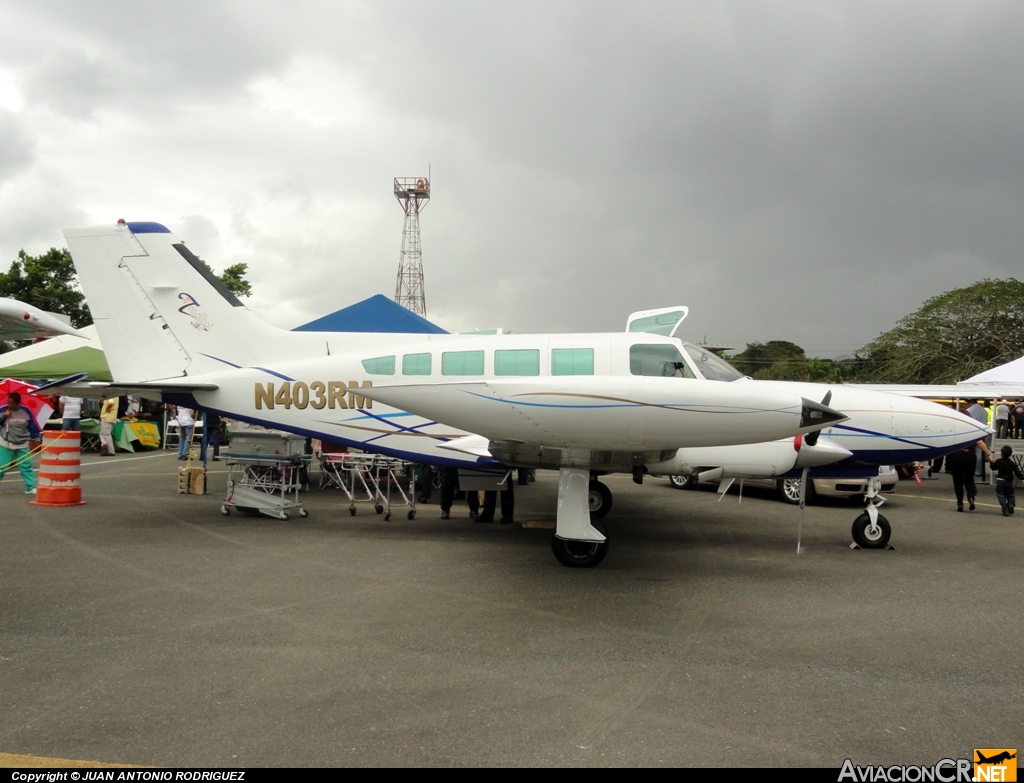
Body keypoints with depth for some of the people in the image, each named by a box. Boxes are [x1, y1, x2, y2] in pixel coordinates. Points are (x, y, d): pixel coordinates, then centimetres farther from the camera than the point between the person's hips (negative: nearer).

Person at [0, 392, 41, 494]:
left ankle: (30, 488, 6)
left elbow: (32, 426, 8)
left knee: (26, 466, 2)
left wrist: (36, 438, 8)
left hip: (23, 445, 1)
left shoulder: (26, 411, -1)